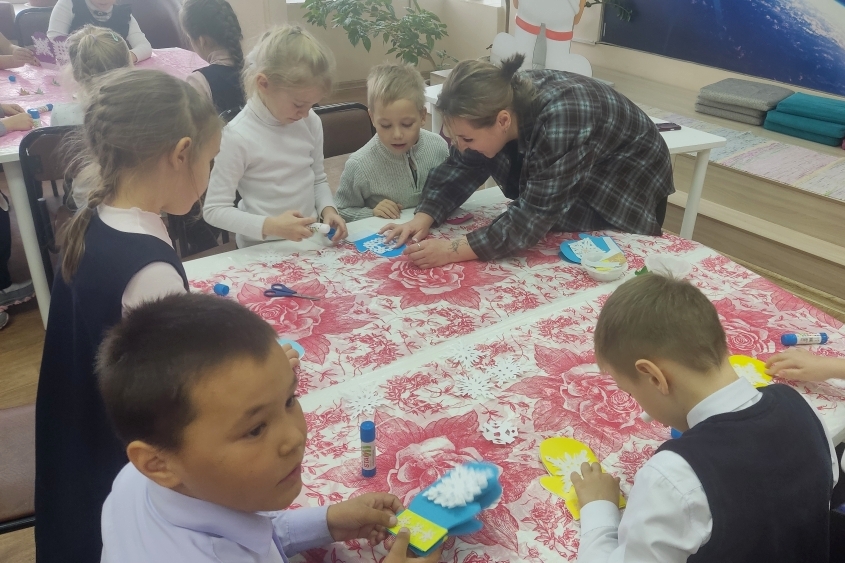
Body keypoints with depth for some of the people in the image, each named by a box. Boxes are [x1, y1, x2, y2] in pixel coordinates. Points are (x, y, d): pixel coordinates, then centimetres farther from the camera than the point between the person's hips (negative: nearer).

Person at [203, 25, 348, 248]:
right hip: (262, 251, -3)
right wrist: (269, 226, -25)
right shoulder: (239, 136, -16)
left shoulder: (311, 123, 0)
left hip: (309, 242, 3)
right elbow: (214, 209, -13)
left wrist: (327, 209, -6)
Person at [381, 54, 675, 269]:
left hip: (627, 187, -6)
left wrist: (454, 251, -42)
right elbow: (461, 165, -11)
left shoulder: (560, 123, -42)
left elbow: (533, 216, -40)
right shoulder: (500, 100, -20)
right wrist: (424, 217, -25)